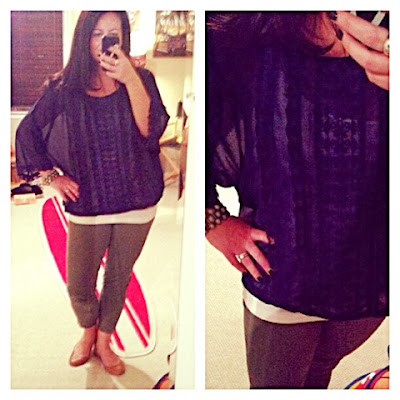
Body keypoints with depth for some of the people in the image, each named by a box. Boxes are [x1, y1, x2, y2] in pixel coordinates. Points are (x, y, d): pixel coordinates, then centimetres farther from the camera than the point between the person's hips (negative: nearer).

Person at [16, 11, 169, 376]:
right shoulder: (63, 88, -4)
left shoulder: (141, 80, -4)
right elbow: (27, 133, 7)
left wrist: (131, 81, -28)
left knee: (119, 279, 16)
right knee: (78, 284, 9)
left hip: (136, 204, 0)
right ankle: (88, 331, 42)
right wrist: (51, 176, 3)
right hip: (87, 206, 0)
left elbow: (151, 131, -19)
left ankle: (104, 341, 41)